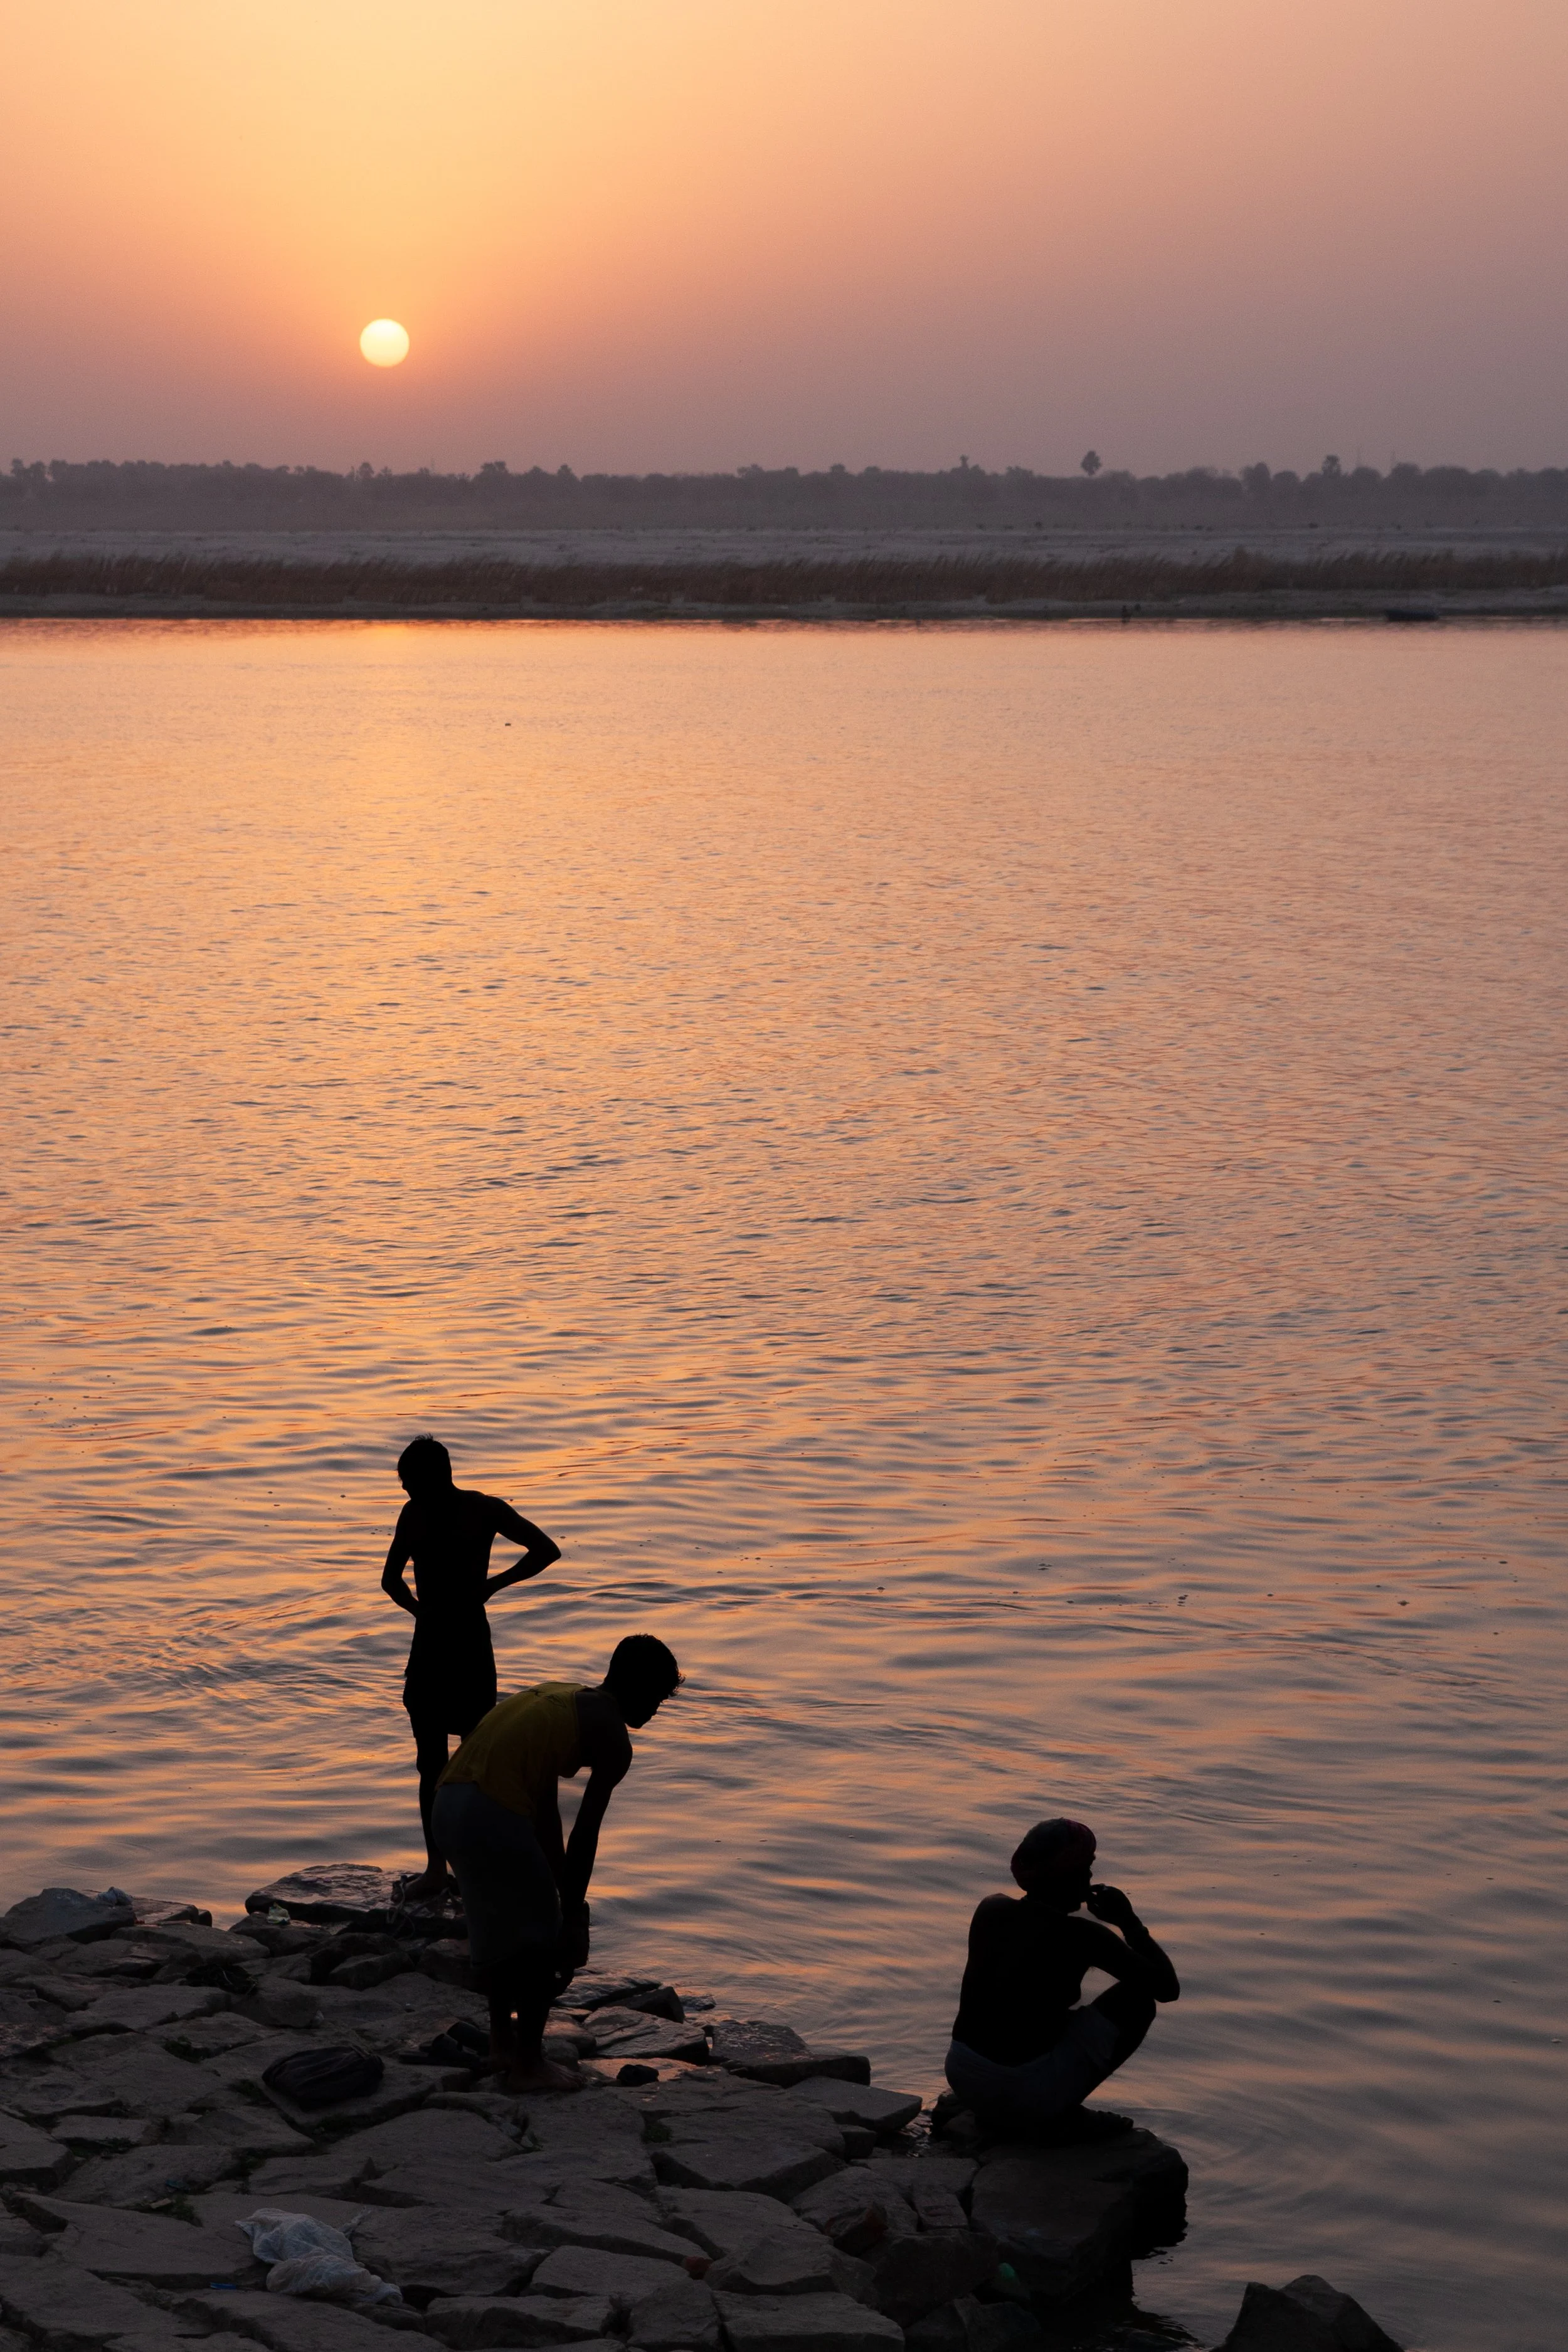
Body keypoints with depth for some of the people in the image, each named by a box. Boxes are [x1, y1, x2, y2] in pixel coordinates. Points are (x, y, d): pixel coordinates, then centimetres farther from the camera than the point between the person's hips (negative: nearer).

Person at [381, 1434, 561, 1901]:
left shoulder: (483, 1511, -7)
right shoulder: (413, 1514, 7)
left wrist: (492, 1585, -6)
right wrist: (420, 1608, 6)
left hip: (469, 1647, -5)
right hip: (427, 1647, 5)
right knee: (430, 1763, 8)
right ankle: (436, 1867, 13)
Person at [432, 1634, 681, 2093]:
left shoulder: (560, 1699, 25)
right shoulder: (612, 1738, 0)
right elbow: (584, 1836, -1)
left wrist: (562, 1890, 33)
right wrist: (573, 1916, 7)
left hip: (449, 1802, 8)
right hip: (494, 1813, -8)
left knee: (498, 1925, 26)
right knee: (541, 1935, 9)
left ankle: (503, 2044, 38)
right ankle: (528, 2064, 17)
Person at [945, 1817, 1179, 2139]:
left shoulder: (990, 1909, 5)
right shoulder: (1082, 1937, -12)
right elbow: (1168, 1988, -4)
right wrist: (1129, 1921, 5)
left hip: (962, 2077, 7)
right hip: (1025, 2094, -7)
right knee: (1137, 1998, 7)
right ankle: (1063, 2114, 3)